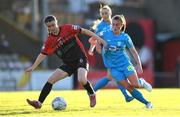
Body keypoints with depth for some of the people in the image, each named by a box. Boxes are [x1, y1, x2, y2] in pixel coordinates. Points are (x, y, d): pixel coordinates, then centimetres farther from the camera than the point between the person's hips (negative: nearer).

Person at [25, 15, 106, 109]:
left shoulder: (67, 28, -11)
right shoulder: (49, 41, -2)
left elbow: (84, 31, -5)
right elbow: (43, 54, 4)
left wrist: (98, 38, -8)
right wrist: (33, 67, -2)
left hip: (80, 59, -4)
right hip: (68, 63, 4)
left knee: (82, 80, -29)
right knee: (51, 80, -5)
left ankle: (92, 95, 2)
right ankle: (39, 103, -1)